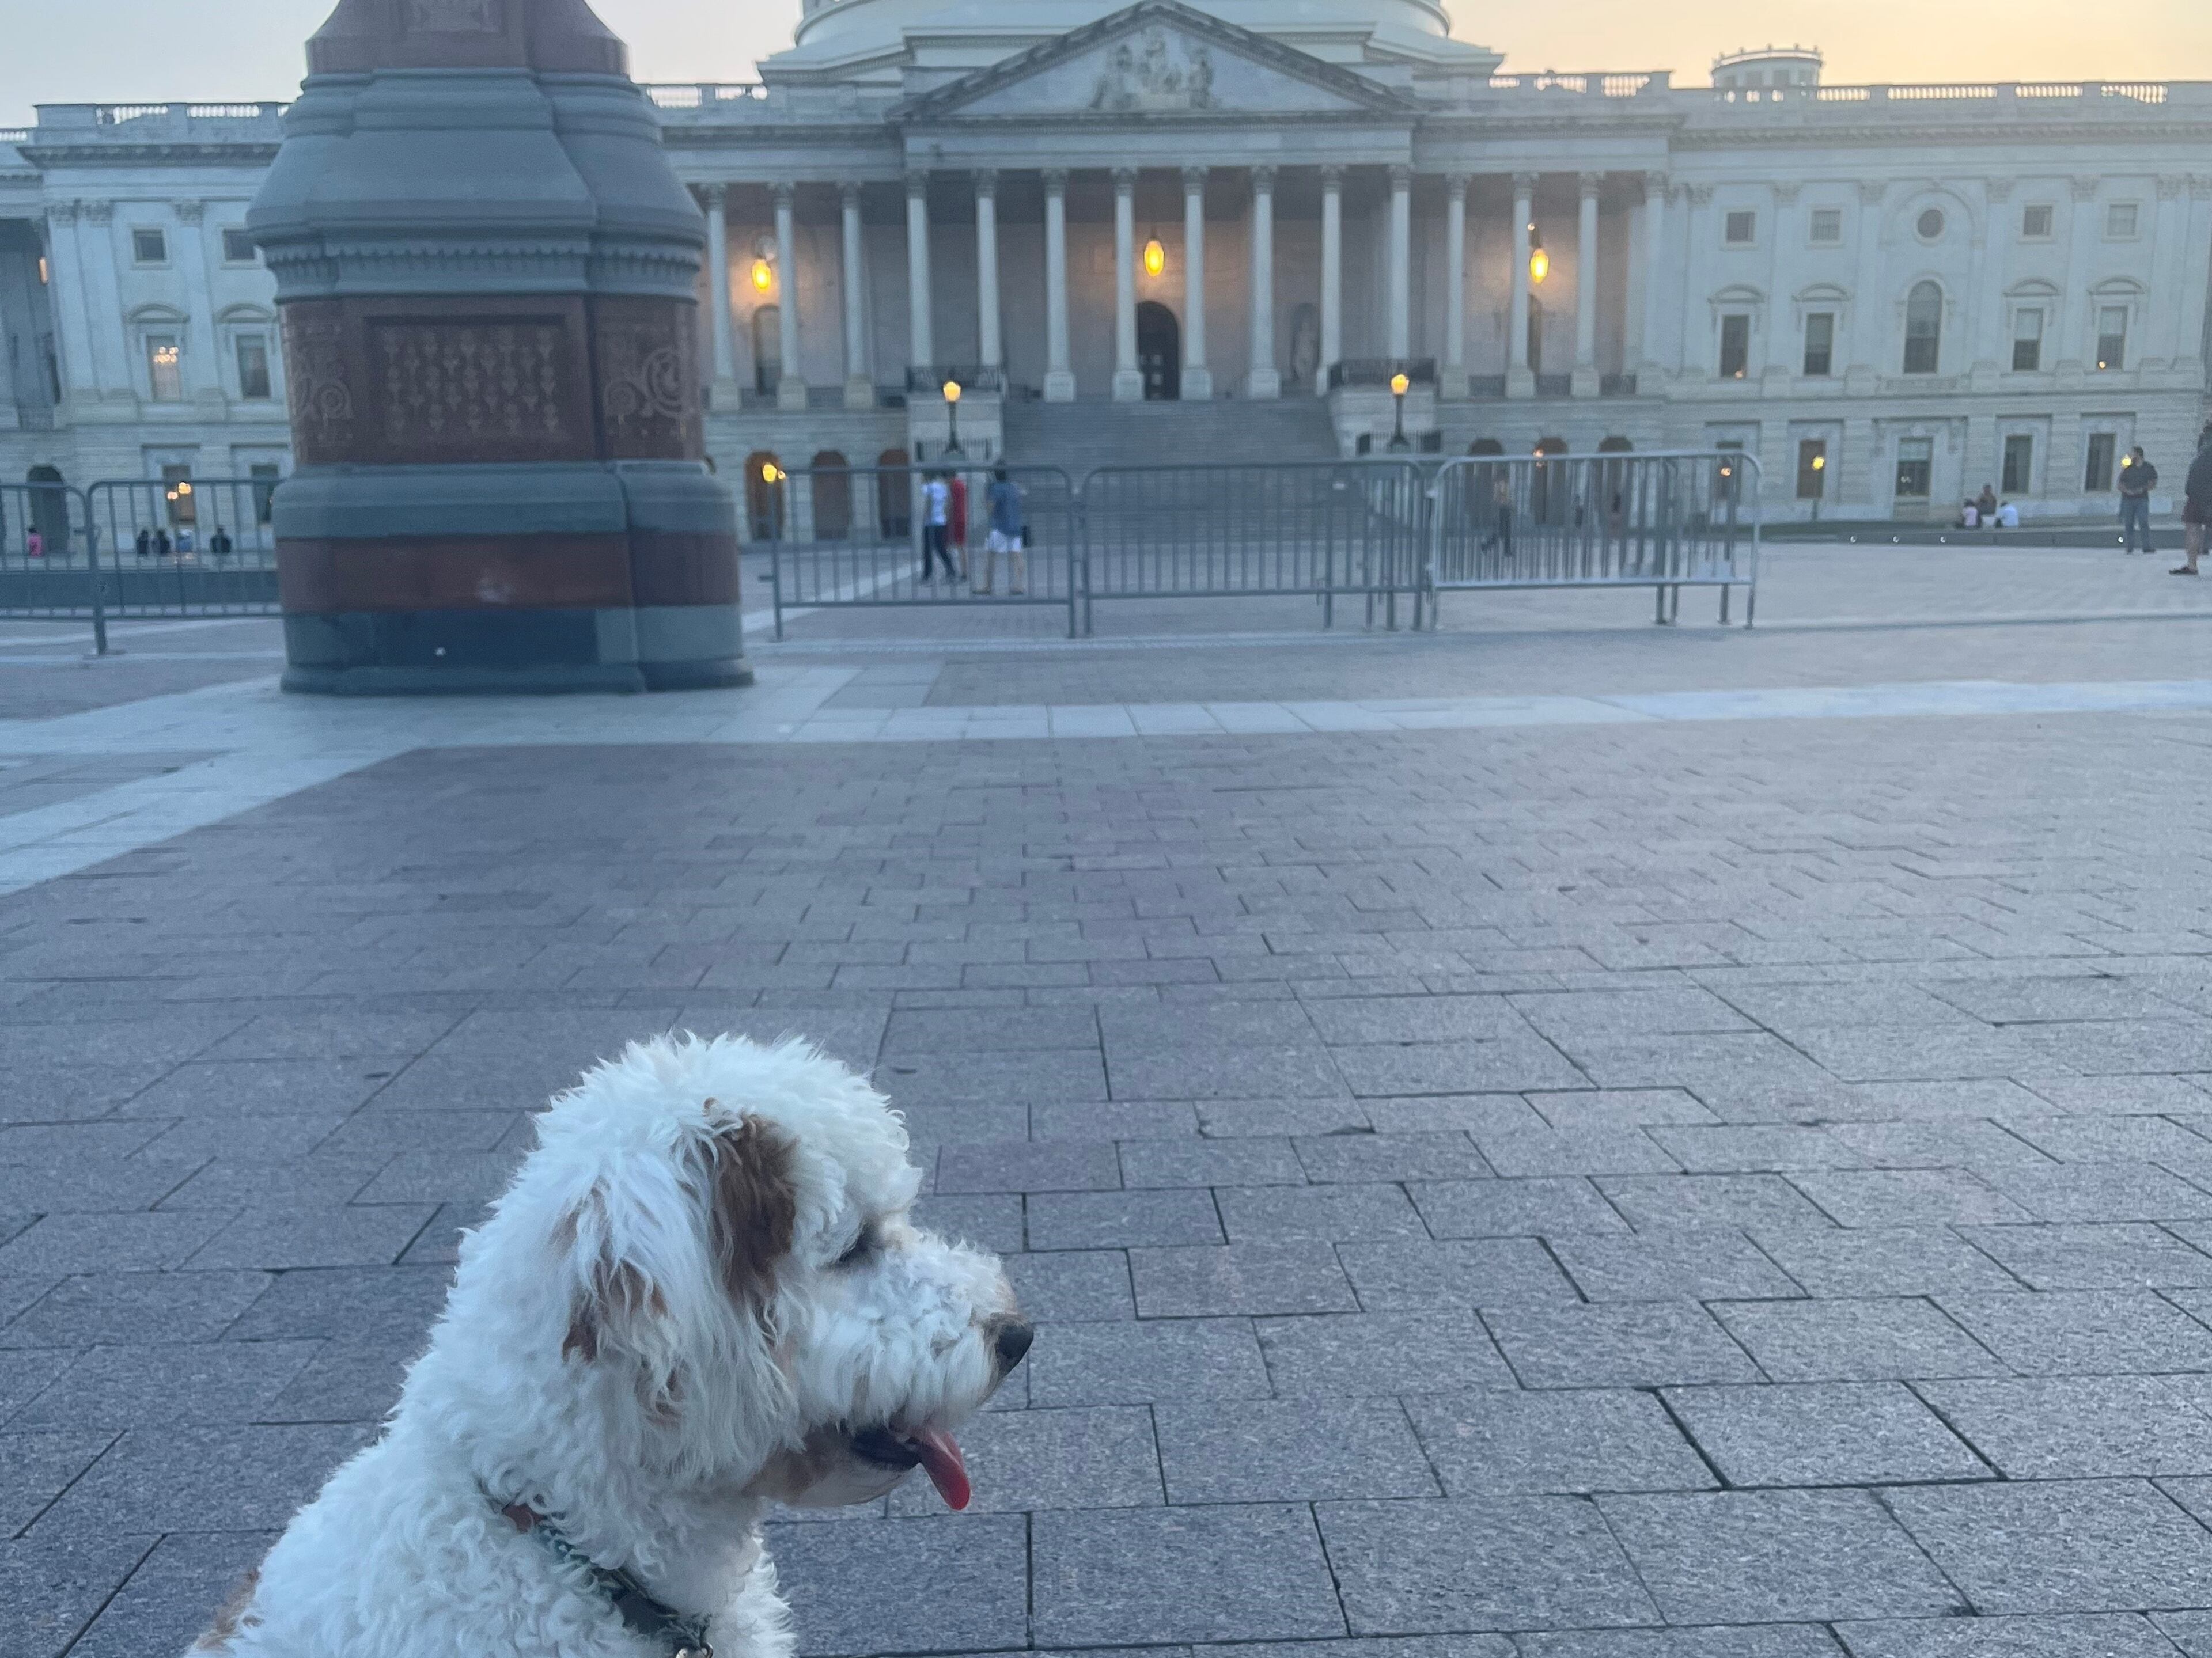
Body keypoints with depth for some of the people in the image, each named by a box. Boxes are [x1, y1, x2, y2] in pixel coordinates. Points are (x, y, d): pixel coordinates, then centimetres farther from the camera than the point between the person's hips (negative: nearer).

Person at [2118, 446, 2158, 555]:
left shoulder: (2148, 468, 8)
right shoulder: (2127, 469, 13)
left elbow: (2154, 483, 7)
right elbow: (2120, 484, 10)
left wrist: (2143, 489, -9)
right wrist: (2127, 491, -10)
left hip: (2142, 498, -2)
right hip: (2127, 499, 2)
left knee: (2143, 522, -12)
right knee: (2128, 524, 0)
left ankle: (2147, 547, -14)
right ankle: (2129, 547, 4)